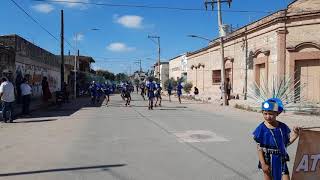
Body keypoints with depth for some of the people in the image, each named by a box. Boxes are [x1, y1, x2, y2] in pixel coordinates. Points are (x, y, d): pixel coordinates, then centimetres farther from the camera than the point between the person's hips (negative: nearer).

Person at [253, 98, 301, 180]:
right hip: (268, 160, -2)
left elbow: (287, 142, 5)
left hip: (281, 160, 3)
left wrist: (295, 134, -10)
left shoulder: (283, 127, -4)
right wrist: (263, 163, -14)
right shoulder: (261, 128, -14)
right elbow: (259, 148, -11)